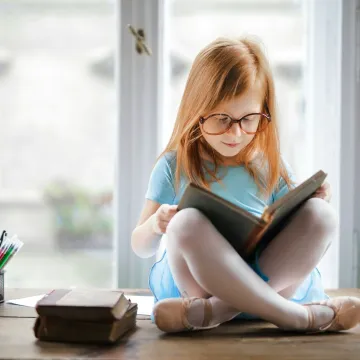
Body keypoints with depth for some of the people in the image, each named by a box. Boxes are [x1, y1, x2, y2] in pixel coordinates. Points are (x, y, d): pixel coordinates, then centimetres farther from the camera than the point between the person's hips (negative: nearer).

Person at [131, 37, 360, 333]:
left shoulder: (270, 166, 11)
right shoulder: (174, 167, 5)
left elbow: (295, 235, 14)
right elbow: (141, 248, 9)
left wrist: (311, 206, -7)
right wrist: (154, 225, -14)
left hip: (271, 280, 3)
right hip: (197, 282, -2)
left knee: (321, 216, -21)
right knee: (186, 223, -32)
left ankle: (211, 312, -30)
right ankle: (298, 315, -31)